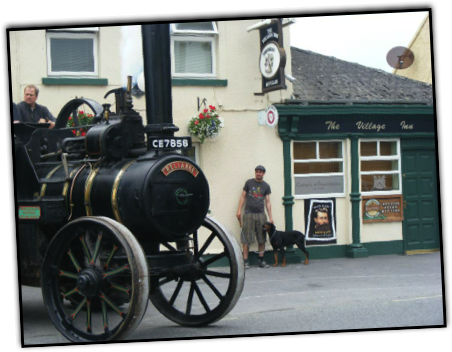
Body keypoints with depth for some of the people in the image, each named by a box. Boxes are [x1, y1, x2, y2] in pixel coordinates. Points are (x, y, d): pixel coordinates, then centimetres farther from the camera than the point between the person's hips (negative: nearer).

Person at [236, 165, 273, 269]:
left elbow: (267, 202, 9)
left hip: (261, 214, 2)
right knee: (246, 239, -4)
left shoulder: (266, 186, 10)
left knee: (262, 239, 3)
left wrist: (270, 217, 3)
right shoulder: (249, 183, 6)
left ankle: (261, 261, 11)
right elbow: (243, 197, 7)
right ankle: (245, 261, -1)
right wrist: (239, 210, -3)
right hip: (248, 214, -2)